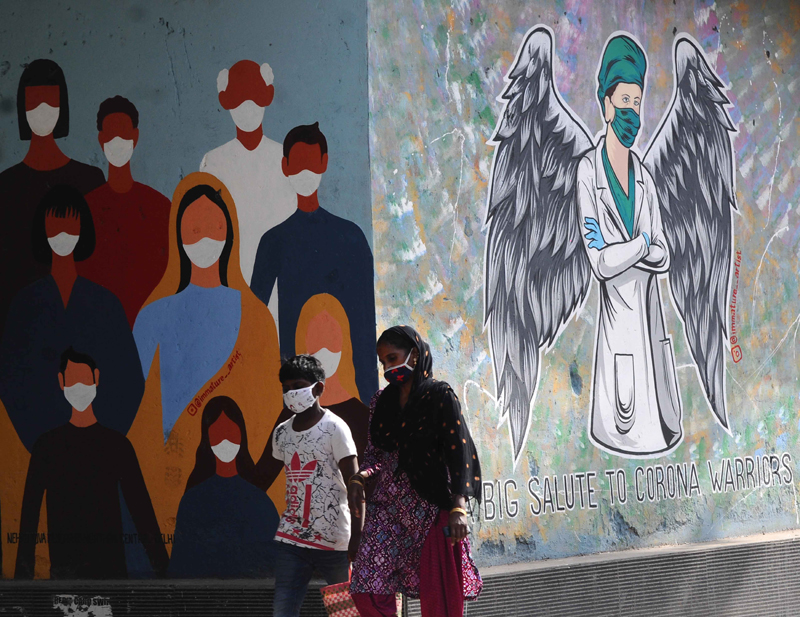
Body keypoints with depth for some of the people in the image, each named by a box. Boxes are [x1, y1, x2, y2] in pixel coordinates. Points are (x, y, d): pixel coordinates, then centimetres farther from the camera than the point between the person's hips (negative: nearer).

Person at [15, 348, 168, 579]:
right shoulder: (47, 445, 7)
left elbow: (141, 508, 5)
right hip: (64, 567, 0)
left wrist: (161, 567, -1)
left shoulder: (118, 444, 6)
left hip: (111, 566, 0)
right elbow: (30, 509, 7)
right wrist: (24, 572, 2)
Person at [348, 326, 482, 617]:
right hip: (388, 506, 5)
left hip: (432, 506, -5)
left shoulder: (440, 396, -4)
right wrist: (358, 479, -4)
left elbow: (459, 451, -10)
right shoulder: (382, 401, 13)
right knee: (366, 592, -6)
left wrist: (458, 507, -20)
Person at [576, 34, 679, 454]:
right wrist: (642, 244, -5)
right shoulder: (588, 172, -11)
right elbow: (601, 264, -17)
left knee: (659, 424, 10)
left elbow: (663, 258, 5)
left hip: (651, 318, 6)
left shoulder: (644, 178, 9)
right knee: (625, 423, -3)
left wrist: (619, 250, -11)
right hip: (618, 321, -6)